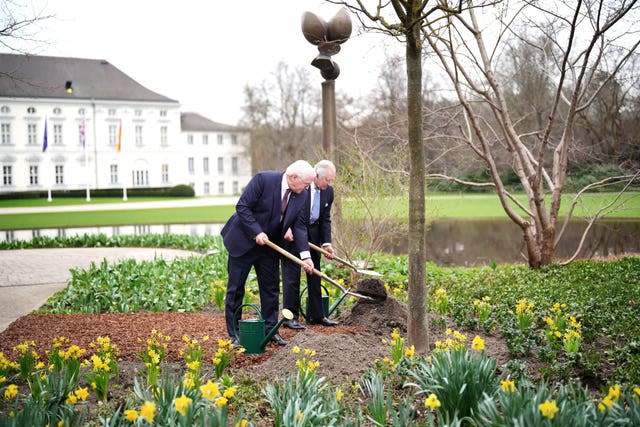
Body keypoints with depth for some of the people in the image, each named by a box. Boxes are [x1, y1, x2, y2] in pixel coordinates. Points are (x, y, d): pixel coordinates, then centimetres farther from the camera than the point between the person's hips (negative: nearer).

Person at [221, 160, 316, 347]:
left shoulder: (302, 195, -5)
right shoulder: (263, 179, -22)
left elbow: (299, 226, -3)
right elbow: (242, 207, -20)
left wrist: (305, 255, -14)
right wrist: (257, 232, -27)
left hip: (269, 246, 5)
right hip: (243, 241, -5)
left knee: (271, 288, 8)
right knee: (236, 289, 2)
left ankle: (270, 330, 20)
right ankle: (234, 334, 11)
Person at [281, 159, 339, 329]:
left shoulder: (328, 191, -2)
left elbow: (325, 219, 3)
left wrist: (326, 243, -7)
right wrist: (286, 229, -24)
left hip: (312, 234, 6)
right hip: (290, 232, -6)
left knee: (314, 273, 10)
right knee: (292, 272, -6)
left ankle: (316, 315, 20)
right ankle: (290, 317, 0)